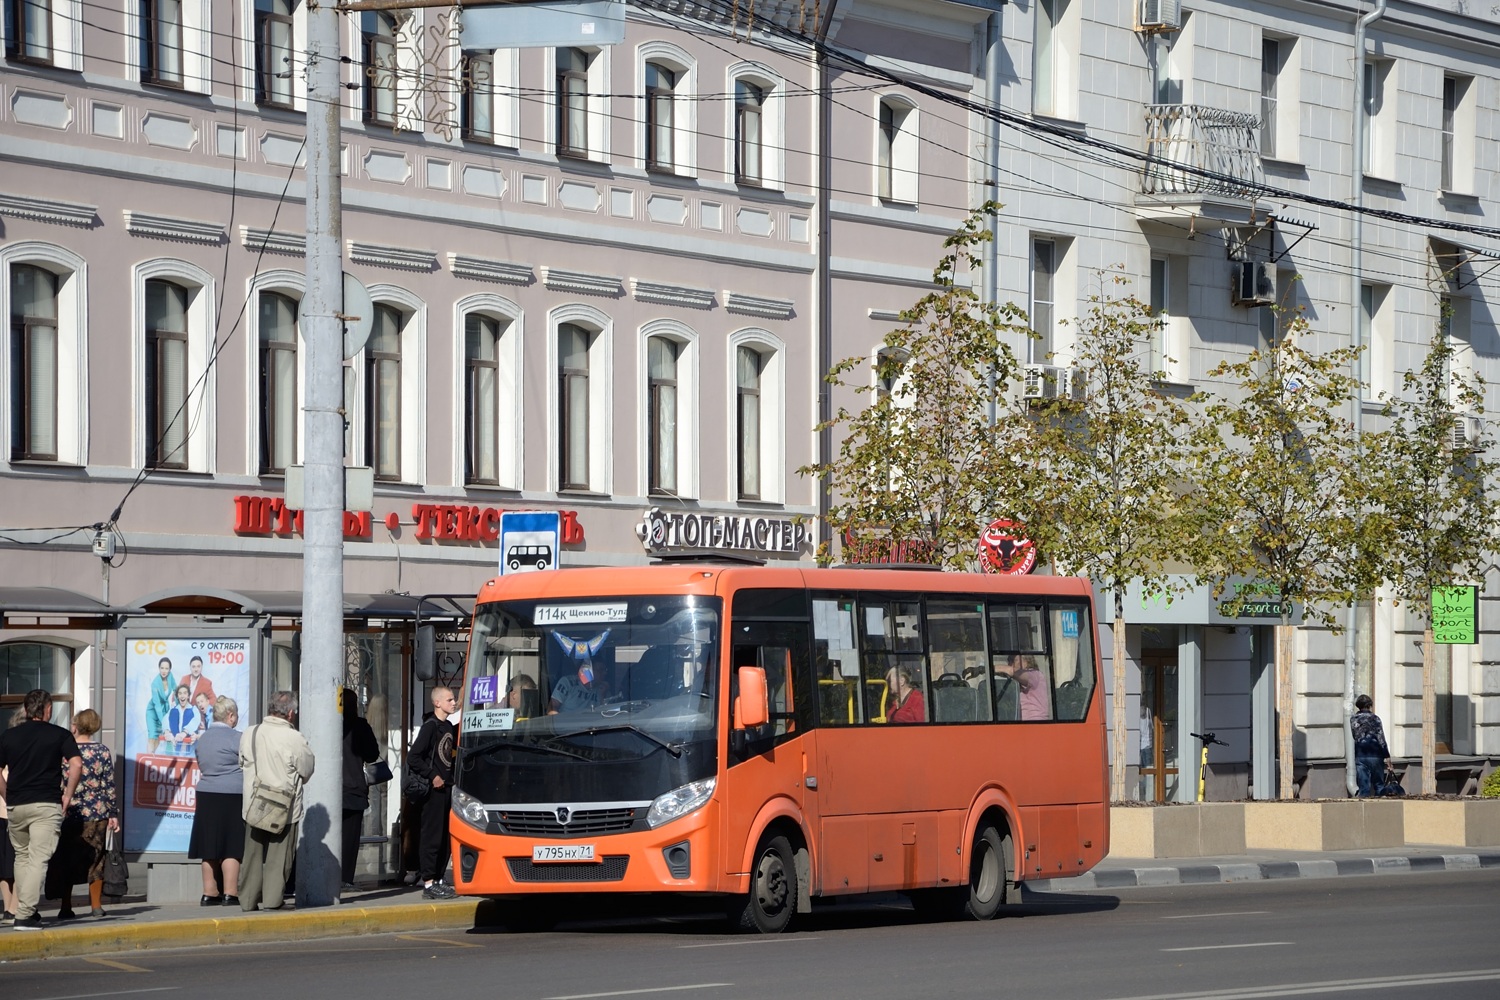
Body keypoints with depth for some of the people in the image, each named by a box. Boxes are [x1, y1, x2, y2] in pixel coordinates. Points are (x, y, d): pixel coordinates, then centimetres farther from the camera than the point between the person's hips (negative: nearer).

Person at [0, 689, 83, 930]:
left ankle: (24, 909, 19)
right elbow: (76, 765, -10)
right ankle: (25, 915, -16)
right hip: (47, 804, -3)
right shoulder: (60, 735, 2)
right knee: (39, 858, -6)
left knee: (22, 856, 19)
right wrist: (68, 795, 0)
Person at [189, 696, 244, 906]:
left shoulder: (203, 739, 13)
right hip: (232, 797, -7)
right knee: (232, 848, -4)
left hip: (206, 796, 7)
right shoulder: (236, 738, -9)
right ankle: (230, 894, -5)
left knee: (210, 849, 8)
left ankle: (210, 893, 11)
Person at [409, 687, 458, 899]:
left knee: (446, 837, 10)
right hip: (434, 791, -8)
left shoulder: (450, 728, 14)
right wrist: (432, 776, -17)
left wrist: (451, 779, 11)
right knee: (432, 836, -7)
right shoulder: (430, 727, -10)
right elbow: (415, 757, -15)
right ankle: (429, 884, -6)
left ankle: (438, 880, 17)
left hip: (447, 788, 8)